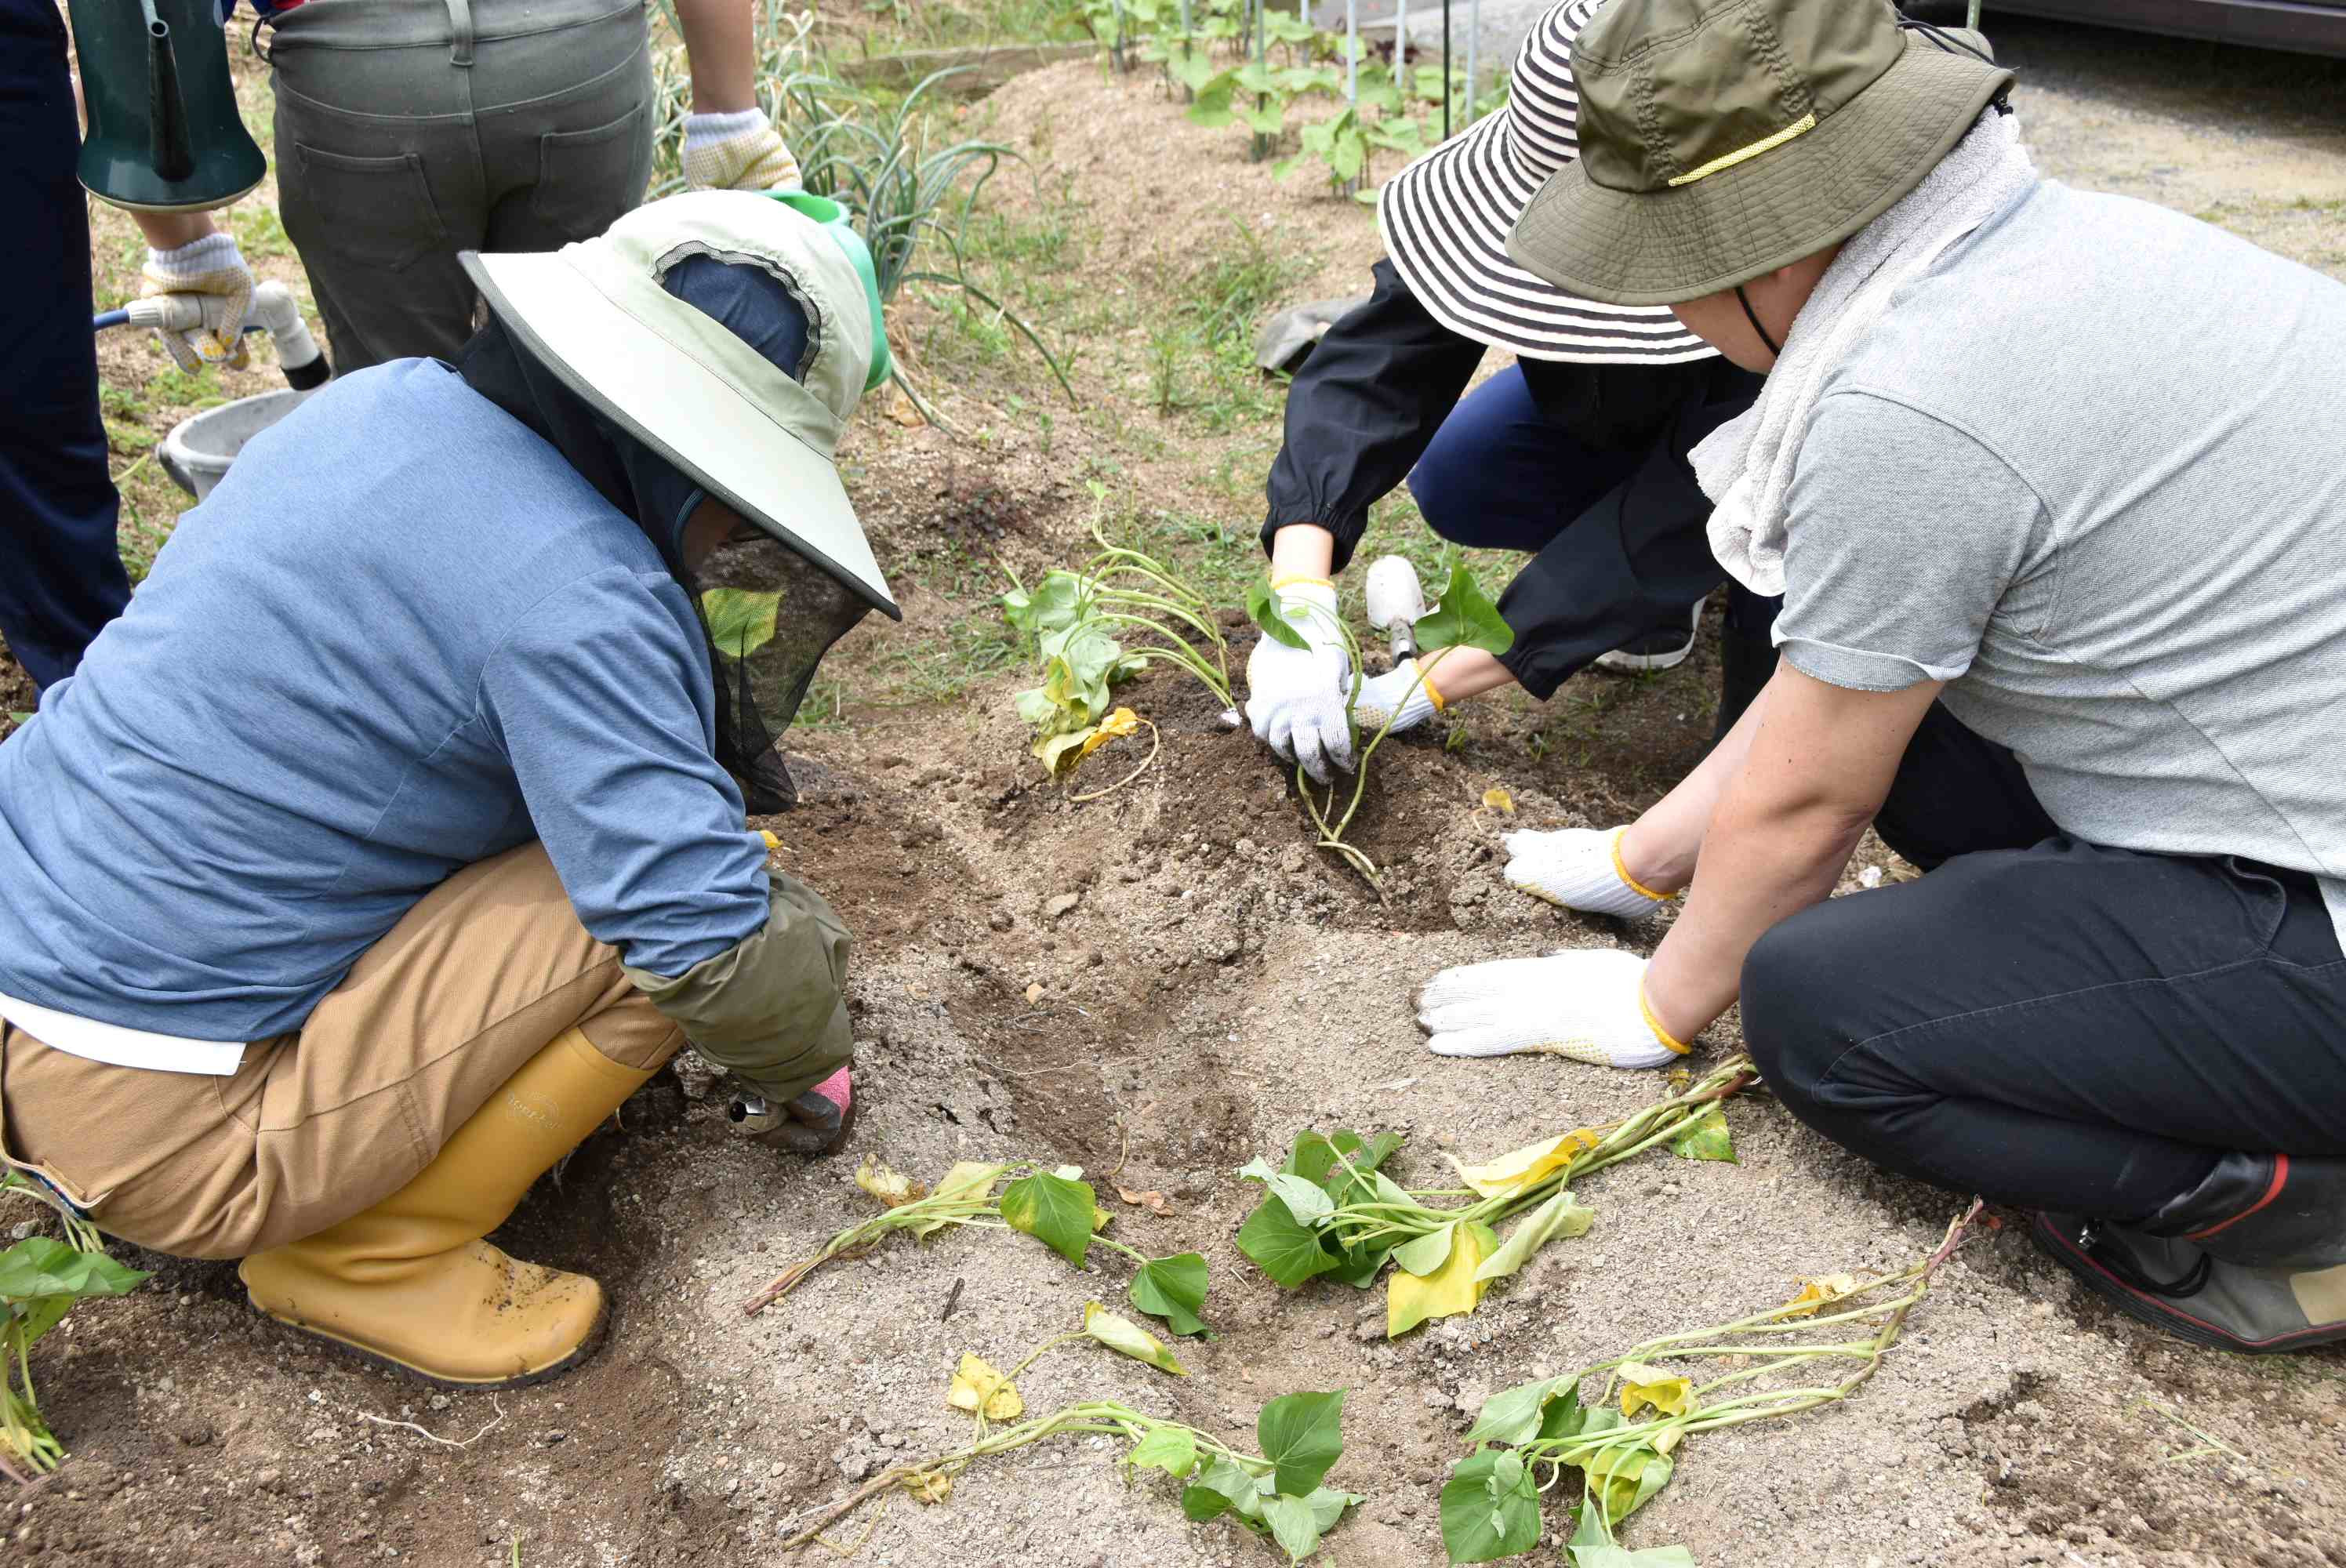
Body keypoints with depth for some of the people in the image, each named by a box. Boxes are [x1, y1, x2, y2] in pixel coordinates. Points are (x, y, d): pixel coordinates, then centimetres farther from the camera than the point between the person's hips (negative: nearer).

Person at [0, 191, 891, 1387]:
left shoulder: (384, 397, 2)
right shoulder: (578, 600, -25)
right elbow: (712, 943, -24)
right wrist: (813, 1061, -4)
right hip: (151, 1123, -9)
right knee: (670, 908, -13)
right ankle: (365, 1254, 1)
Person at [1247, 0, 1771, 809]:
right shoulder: (1527, 179, -31)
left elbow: (1682, 519, -39)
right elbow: (1366, 369, -34)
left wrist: (1429, 686, -40)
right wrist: (1300, 607, -49)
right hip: (1624, 412, 5)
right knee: (1454, 479, -19)